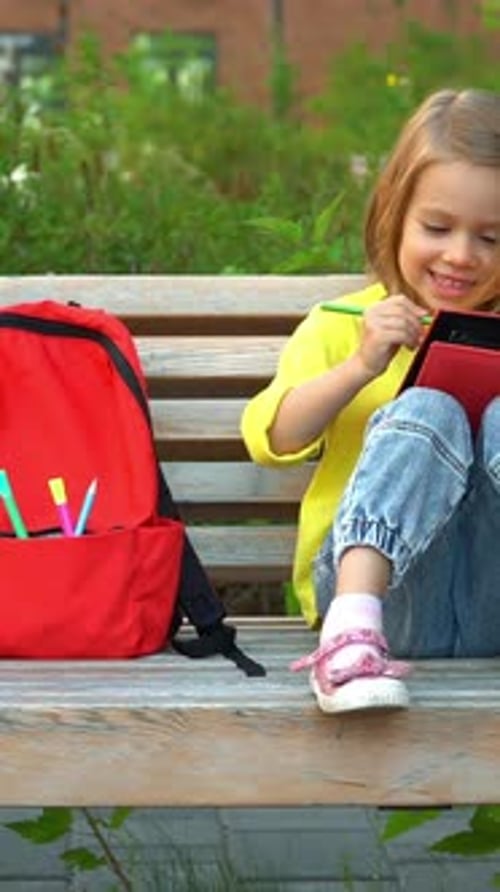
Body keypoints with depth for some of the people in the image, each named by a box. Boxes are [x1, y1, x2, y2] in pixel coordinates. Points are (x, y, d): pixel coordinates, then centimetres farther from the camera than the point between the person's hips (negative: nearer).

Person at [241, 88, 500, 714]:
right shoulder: (342, 325, 11)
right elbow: (269, 439, -2)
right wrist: (360, 367, -16)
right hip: (386, 592, -2)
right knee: (427, 413, -27)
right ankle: (352, 633, -44)